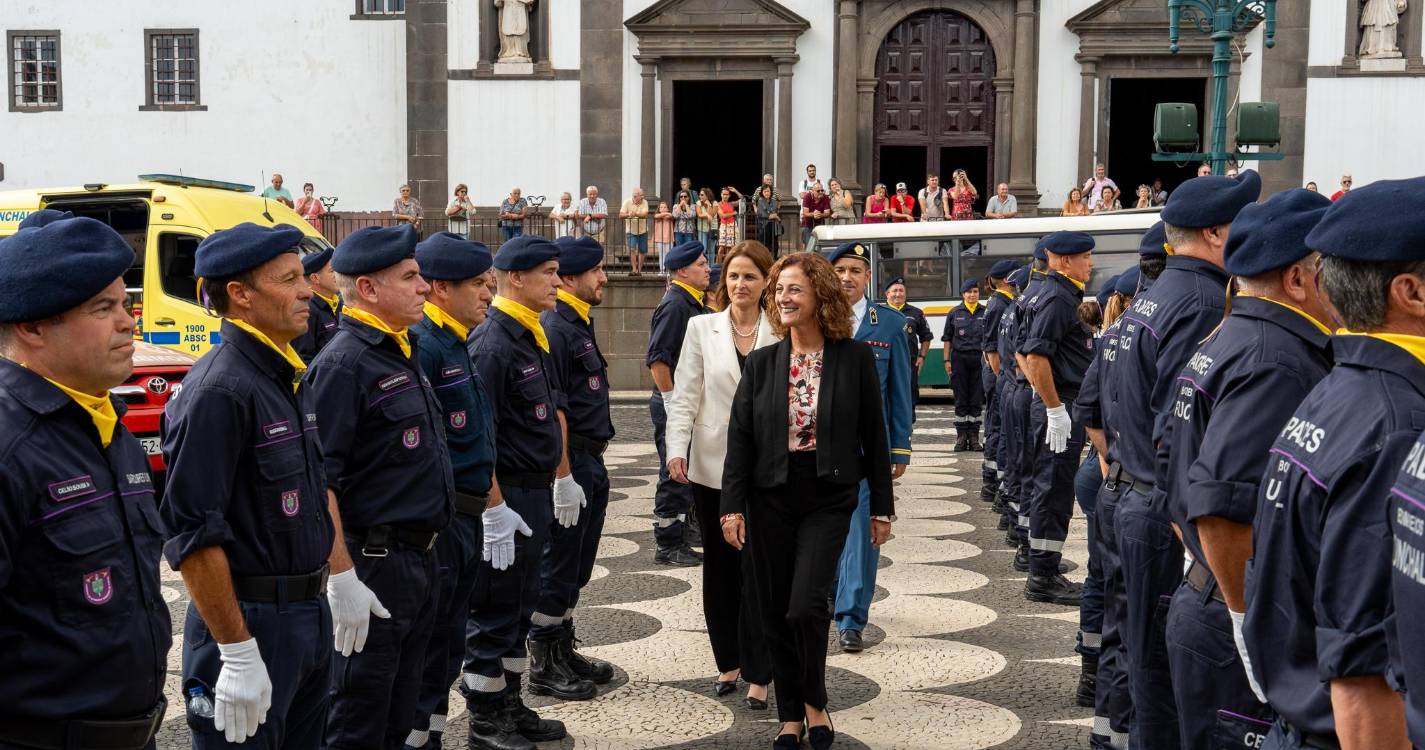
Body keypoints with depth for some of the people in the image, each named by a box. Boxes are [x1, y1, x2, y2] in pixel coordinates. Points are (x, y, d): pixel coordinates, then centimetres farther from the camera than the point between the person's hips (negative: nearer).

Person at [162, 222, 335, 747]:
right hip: (250, 621, -9)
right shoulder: (218, 390, -19)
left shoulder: (291, 378, 10)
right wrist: (237, 654, -22)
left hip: (310, 613, 9)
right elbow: (193, 535, -22)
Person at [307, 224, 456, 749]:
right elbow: (316, 480, -22)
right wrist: (342, 578, -25)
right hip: (375, 565, -9)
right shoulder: (344, 362, -16)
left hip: (420, 561, 9)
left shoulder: (402, 352, 12)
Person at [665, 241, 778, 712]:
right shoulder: (701, 328, 3)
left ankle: (758, 674, 5)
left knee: (758, 568, -4)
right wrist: (677, 449, -12)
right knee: (719, 567, 11)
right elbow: (685, 396, 0)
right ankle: (728, 661, 26)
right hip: (712, 464, 2)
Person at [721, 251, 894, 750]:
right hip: (770, 497, 3)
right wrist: (733, 505, -5)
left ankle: (814, 703, 13)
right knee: (775, 613, 6)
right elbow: (740, 437, 2)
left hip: (829, 497, -3)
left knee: (805, 607, -14)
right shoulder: (763, 362, 3)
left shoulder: (855, 358, -3)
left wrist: (881, 508, 2)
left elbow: (873, 435, 1)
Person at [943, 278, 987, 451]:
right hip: (959, 359, 0)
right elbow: (947, 339, 8)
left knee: (976, 400, 3)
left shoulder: (986, 312, 6)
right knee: (961, 400, 2)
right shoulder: (955, 313, 7)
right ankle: (961, 438, 7)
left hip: (979, 359, 0)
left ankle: (974, 438, 9)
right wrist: (947, 360, 1)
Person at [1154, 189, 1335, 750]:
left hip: (1203, 598, 10)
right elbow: (1221, 508, -30)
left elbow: (1175, 468, 21)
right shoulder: (1277, 361, -20)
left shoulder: (1220, 343, 13)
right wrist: (1249, 616, -20)